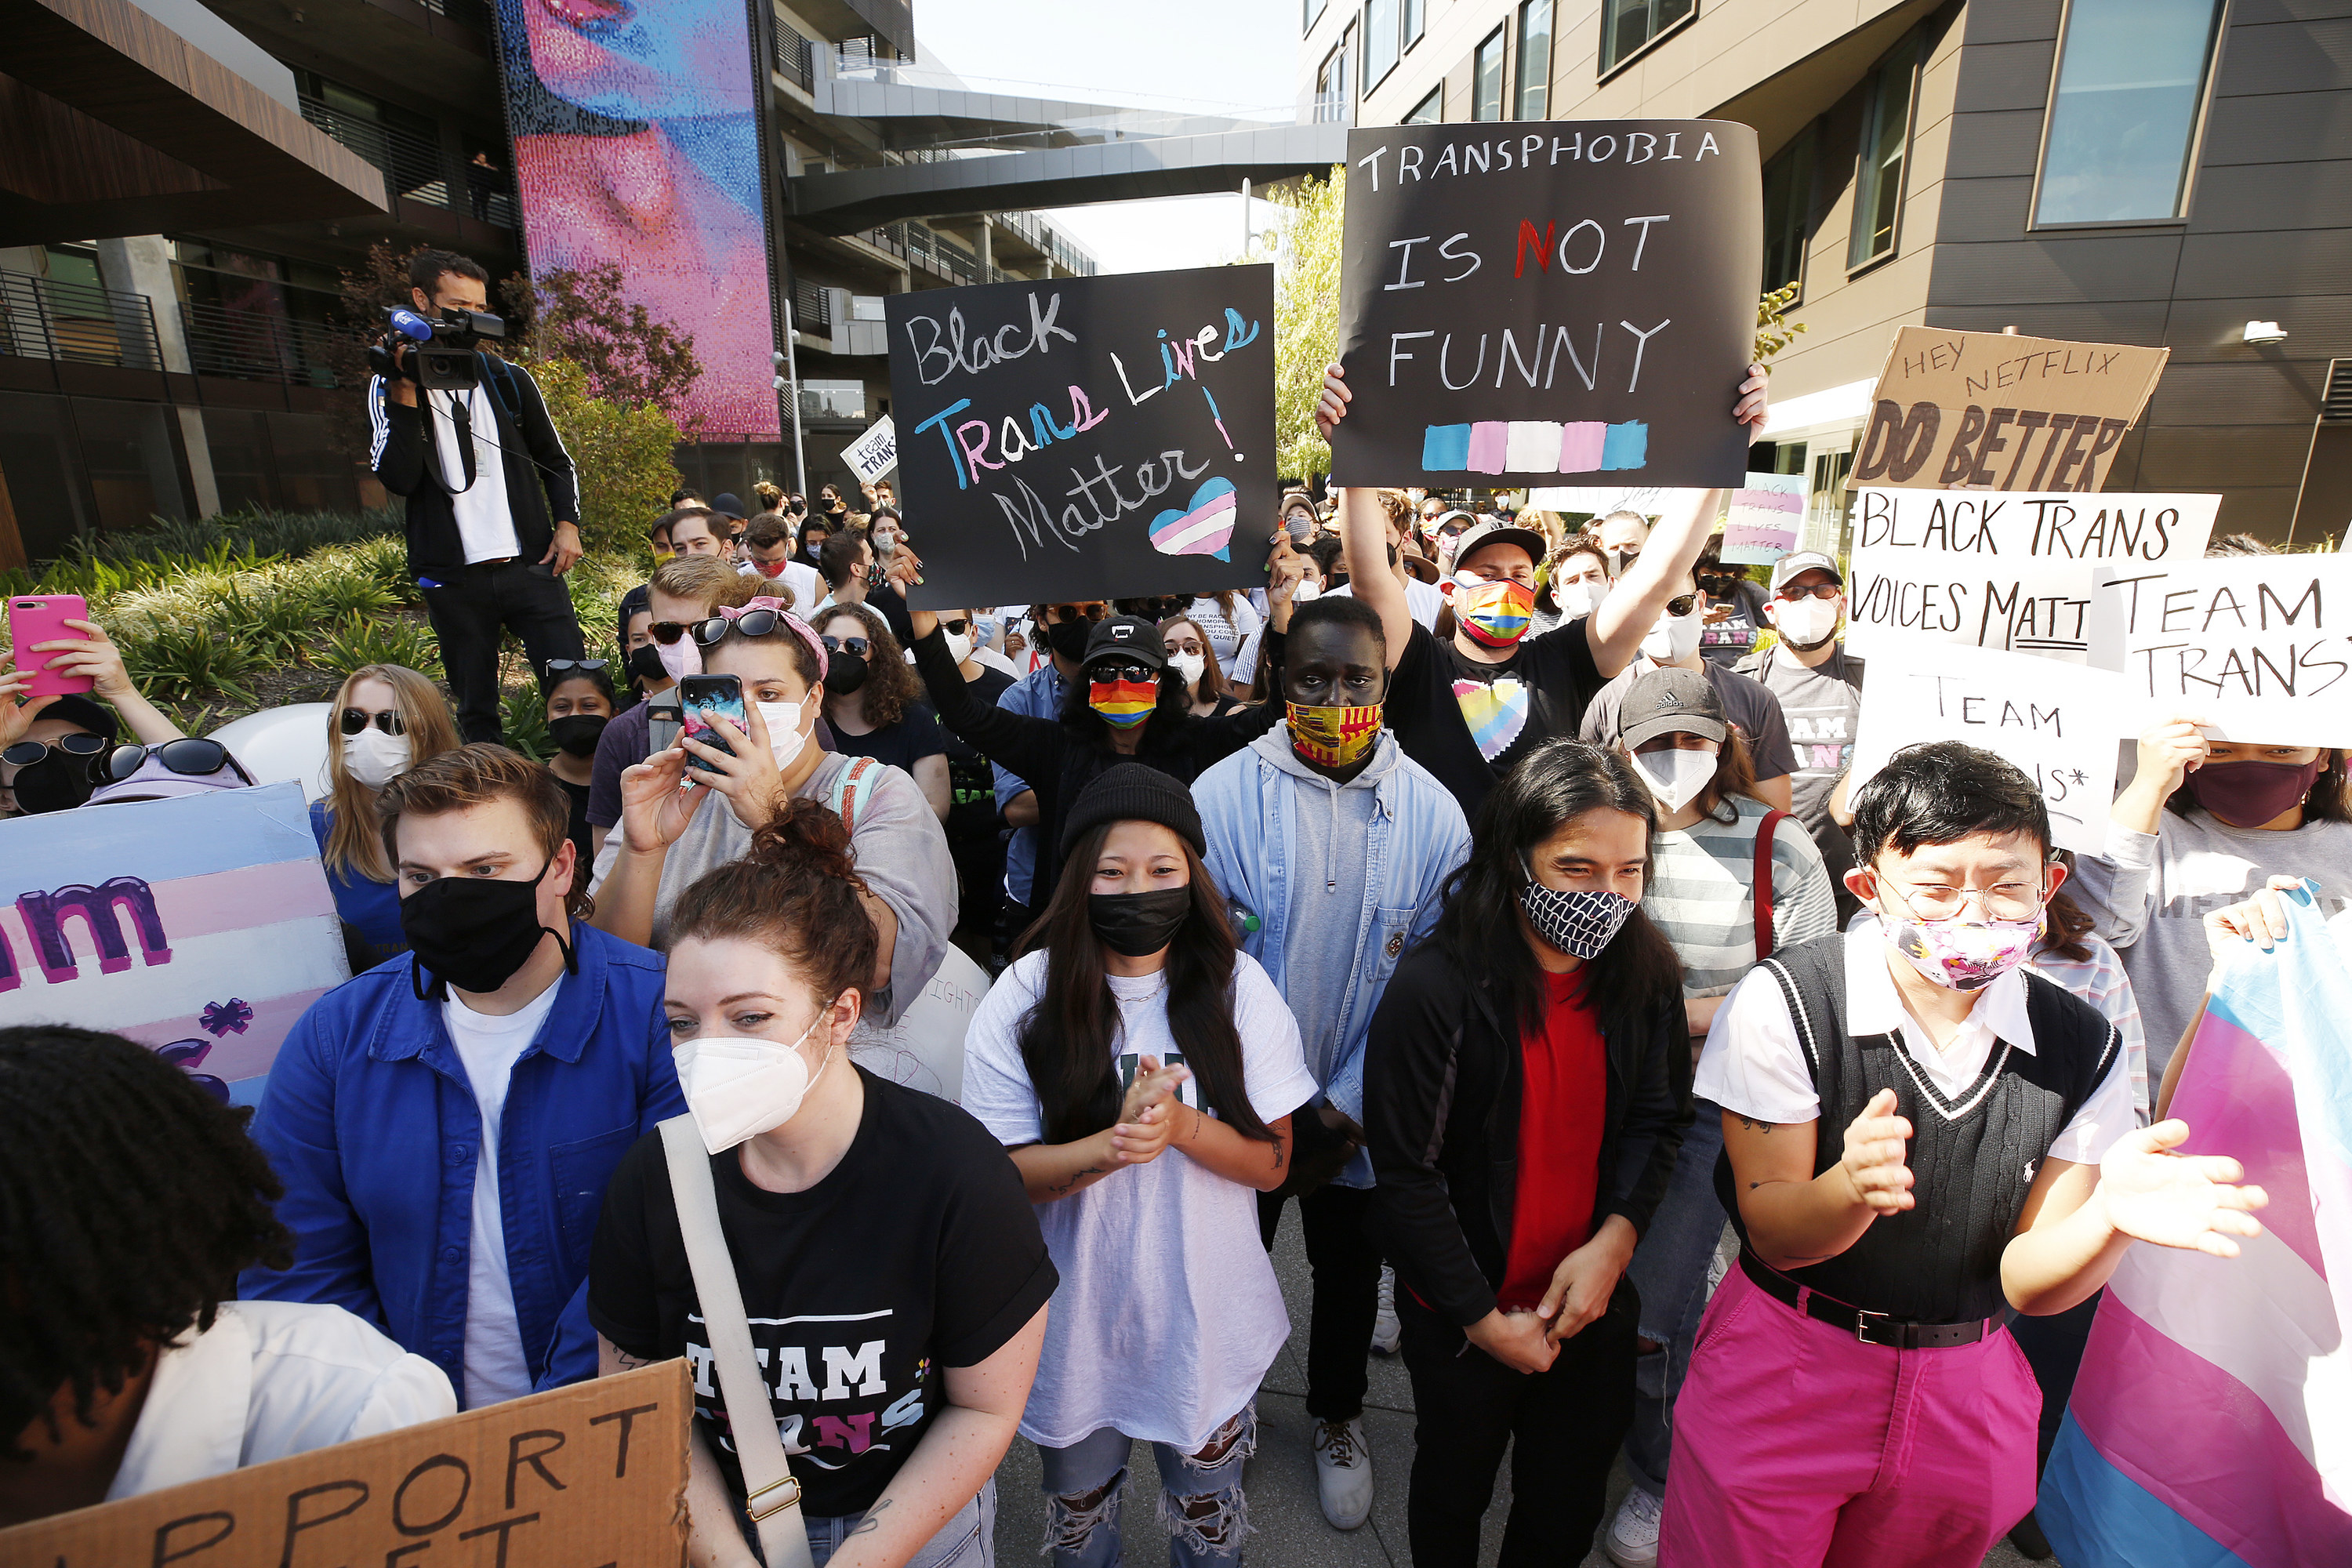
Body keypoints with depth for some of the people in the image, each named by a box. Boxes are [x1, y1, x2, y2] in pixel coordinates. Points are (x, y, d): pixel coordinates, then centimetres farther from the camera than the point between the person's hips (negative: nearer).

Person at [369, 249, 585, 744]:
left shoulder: (508, 379, 11)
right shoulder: (389, 387, 6)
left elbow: (555, 459, 19)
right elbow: (398, 478, -7)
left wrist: (567, 522, 3)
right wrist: (406, 393, -13)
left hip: (529, 566, 1)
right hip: (453, 579, 0)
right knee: (475, 711, 6)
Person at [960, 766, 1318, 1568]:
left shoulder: (1237, 987, -12)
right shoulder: (1023, 998, -15)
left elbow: (1273, 1163, -9)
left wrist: (1183, 1125, -29)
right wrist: (1112, 1145, -32)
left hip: (1209, 1320, 1)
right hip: (1076, 1317, 0)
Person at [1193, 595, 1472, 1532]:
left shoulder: (1430, 812, -11)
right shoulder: (1223, 795, -16)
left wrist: (1350, 1102, -11)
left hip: (1362, 1111, 1)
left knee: (1350, 1270, 23)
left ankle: (1337, 1416, 51)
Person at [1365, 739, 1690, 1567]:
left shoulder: (1645, 972, -10)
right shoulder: (1436, 988, -27)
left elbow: (1657, 1119, 2)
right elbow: (1406, 1177, -20)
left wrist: (1614, 1240, -13)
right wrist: (1485, 1320, -14)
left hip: (1592, 1302, 4)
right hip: (1463, 1318, -3)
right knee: (1455, 1488, 23)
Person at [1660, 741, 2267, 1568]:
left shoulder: (2083, 1050, -9)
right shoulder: (1784, 1002, -20)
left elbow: (2023, 1281, -7)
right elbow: (1775, 1236, -17)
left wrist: (2109, 1218, -28)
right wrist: (1853, 1188, -39)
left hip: (1966, 1391, 3)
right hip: (1781, 1376, -3)